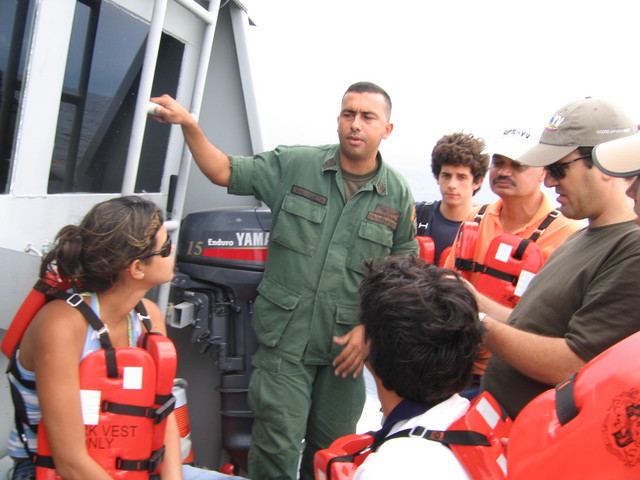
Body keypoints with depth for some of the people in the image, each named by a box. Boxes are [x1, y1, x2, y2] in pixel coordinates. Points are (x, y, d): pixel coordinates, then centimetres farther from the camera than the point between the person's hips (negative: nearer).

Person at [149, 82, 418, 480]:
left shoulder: (398, 195, 2)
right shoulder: (294, 165, -1)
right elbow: (225, 172, 0)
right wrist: (189, 125, -15)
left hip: (348, 345, 2)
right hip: (285, 338, -2)